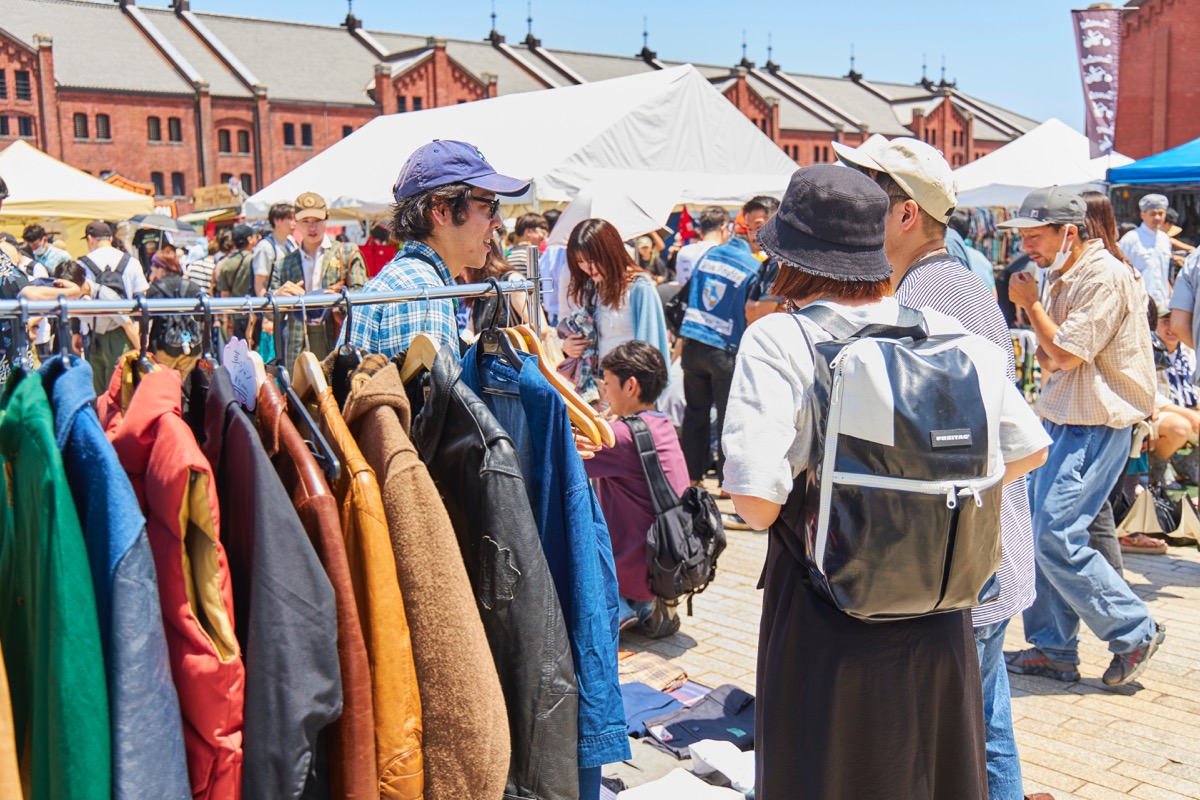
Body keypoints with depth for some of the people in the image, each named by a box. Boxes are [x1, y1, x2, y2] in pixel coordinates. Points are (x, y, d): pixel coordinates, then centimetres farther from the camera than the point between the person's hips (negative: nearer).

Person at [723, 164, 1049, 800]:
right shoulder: (942, 330, -3)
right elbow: (1028, 448, 4)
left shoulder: (778, 340, -15)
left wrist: (773, 515, -1)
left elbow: (755, 499, -24)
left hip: (827, 628, -4)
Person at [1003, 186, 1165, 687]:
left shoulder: (1104, 277, -16)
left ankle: (1134, 632, 4)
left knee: (1057, 537, -13)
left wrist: (1030, 303, -8)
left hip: (1097, 426, -10)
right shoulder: (1064, 276, 14)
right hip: (1063, 420, 10)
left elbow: (1068, 354, -20)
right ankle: (1052, 650, 18)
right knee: (1040, 533, 8)